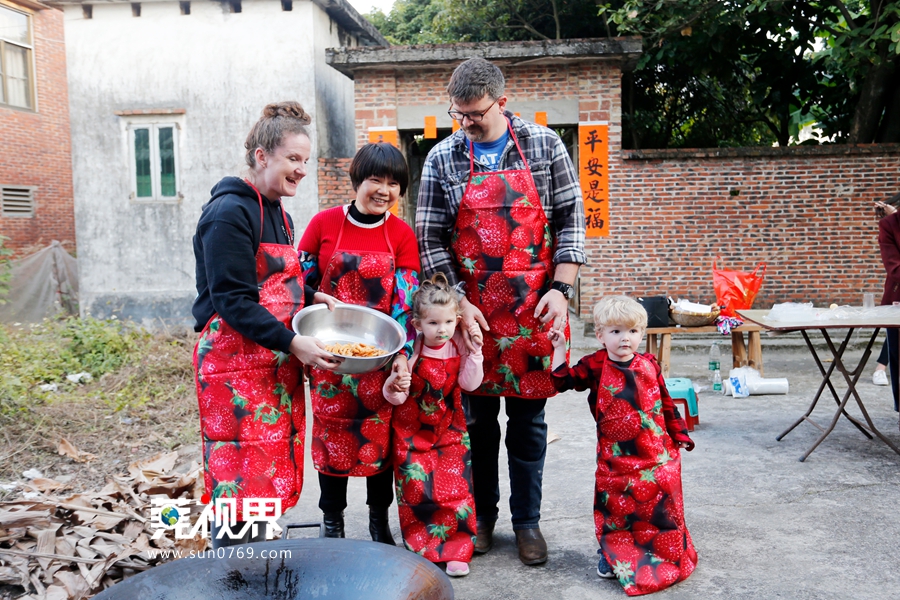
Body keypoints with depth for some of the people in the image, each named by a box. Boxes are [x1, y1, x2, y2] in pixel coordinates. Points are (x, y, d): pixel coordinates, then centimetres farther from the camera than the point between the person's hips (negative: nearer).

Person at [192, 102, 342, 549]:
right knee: (240, 476, -4)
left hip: (276, 363, 9)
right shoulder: (228, 213, -13)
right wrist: (293, 343, -23)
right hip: (235, 364, -9)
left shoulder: (277, 214, 16)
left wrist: (311, 297, 8)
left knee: (272, 471, 14)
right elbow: (234, 302, -18)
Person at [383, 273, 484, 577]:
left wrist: (475, 350, -14)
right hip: (412, 430, -2)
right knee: (416, 490, -1)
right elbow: (396, 397, -11)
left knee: (454, 488, -1)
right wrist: (394, 388, -34)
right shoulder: (410, 351, -16)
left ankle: (455, 552, 14)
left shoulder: (458, 347, -5)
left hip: (450, 430, 2)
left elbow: (470, 384, -7)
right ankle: (421, 550, 17)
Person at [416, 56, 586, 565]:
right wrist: (458, 302, -8)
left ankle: (527, 519, 25)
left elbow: (571, 219, 1)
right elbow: (431, 239, 1)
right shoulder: (443, 158, 1)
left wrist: (562, 288, -8)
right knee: (478, 414, 10)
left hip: (535, 309, 0)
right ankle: (482, 513, 29)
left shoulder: (545, 146, 1)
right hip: (471, 311, 1)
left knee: (528, 417, 8)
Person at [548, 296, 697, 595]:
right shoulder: (595, 366, -6)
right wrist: (559, 348, -10)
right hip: (615, 456, -2)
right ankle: (612, 556, 25)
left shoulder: (649, 364, 1)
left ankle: (664, 557, 29)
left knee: (660, 505, 9)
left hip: (656, 453, 2)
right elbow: (562, 381, -8)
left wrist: (679, 435, 12)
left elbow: (666, 403, 10)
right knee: (615, 506, 6)